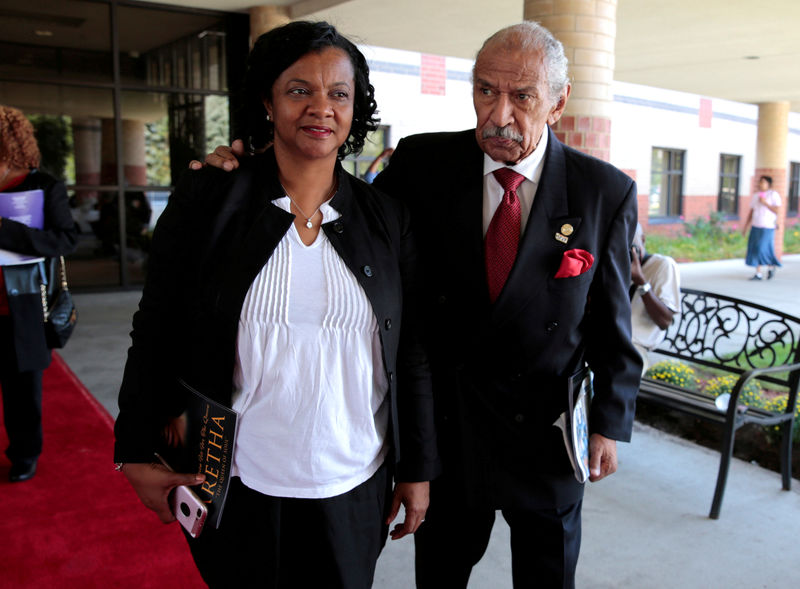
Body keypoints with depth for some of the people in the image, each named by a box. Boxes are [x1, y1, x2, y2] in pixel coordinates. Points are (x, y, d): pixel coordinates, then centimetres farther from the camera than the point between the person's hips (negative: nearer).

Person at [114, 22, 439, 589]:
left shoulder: (386, 218, -1)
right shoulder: (205, 202, -6)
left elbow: (412, 354, 2)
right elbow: (155, 337, -1)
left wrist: (418, 470, 4)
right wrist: (138, 456, 0)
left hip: (354, 489, 2)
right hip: (237, 486, -1)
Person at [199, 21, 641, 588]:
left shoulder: (606, 191, -10)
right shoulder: (422, 163, -9)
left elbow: (613, 321, -4)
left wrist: (610, 422, -4)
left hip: (546, 434, 0)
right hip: (445, 421, 1)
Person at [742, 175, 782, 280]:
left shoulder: (773, 194, -5)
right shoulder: (756, 195, 11)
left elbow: (777, 210, -11)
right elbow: (751, 212, 14)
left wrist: (765, 203, -18)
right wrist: (745, 226, 12)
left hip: (767, 227, -5)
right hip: (756, 226, 6)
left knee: (763, 249, -9)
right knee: (755, 249, 2)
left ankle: (771, 267, 15)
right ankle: (758, 274, 9)